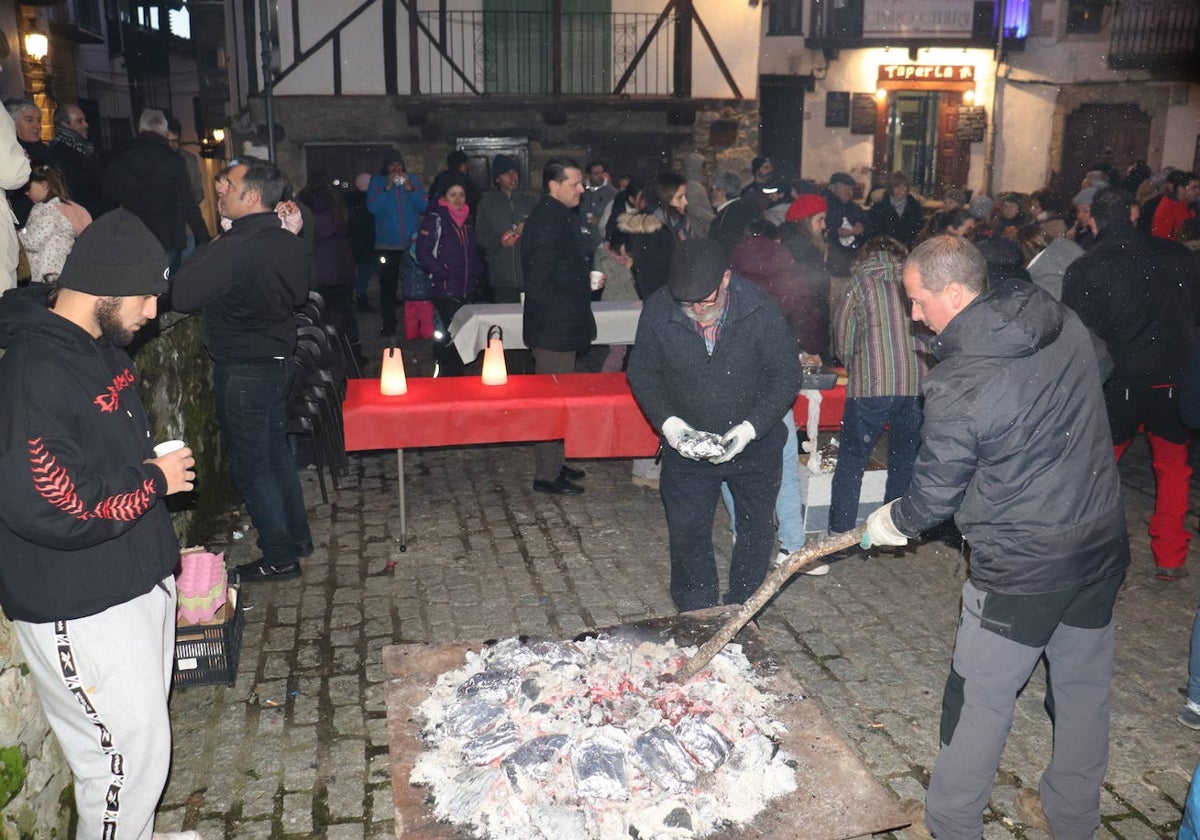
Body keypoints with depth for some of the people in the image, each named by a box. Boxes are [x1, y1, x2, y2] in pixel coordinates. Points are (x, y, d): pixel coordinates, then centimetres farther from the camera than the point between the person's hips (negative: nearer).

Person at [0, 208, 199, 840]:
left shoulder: (101, 345, 7)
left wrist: (158, 462, 7)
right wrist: (154, 480, -19)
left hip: (138, 579, 10)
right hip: (82, 612, -10)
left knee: (144, 734, 23)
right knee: (129, 754, 2)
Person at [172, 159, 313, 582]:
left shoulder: (230, 249, -24)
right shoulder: (291, 244, 1)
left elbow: (182, 296, -20)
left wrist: (208, 248, -9)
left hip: (242, 370, -8)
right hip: (279, 359, 8)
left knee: (250, 464, 4)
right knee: (276, 449, 21)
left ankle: (280, 557, 12)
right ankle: (298, 536, 33)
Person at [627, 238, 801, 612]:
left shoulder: (761, 309, -21)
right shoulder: (658, 309, -17)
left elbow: (786, 377, -14)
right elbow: (642, 372, -5)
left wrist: (749, 428, -26)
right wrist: (669, 423, -20)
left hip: (755, 443, 0)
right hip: (686, 444, 1)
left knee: (756, 532, 14)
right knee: (687, 535, 10)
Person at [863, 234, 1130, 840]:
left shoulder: (955, 385, -23)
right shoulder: (1063, 322, -3)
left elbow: (935, 494, -13)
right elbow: (1103, 364, 21)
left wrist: (892, 522, 8)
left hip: (1022, 567, -7)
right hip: (1103, 542, 7)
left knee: (981, 698, 9)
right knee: (1084, 683, 21)